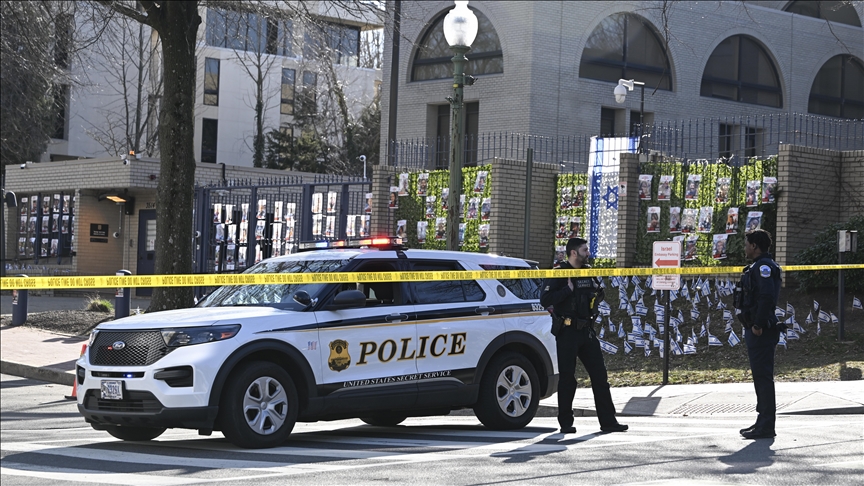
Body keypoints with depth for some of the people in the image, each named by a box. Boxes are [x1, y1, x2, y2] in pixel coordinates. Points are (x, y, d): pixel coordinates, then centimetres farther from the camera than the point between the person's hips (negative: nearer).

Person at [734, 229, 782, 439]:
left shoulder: (764, 266, -15)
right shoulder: (758, 266, 19)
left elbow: (767, 296, -26)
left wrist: (758, 325, -23)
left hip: (760, 332, -11)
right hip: (755, 330, 11)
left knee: (763, 376, -8)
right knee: (761, 376, 15)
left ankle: (766, 426, -7)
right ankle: (763, 421, 22)